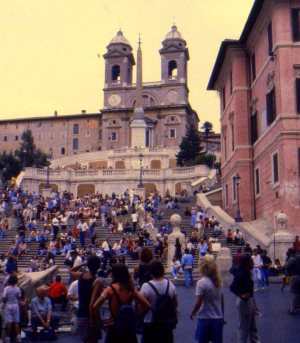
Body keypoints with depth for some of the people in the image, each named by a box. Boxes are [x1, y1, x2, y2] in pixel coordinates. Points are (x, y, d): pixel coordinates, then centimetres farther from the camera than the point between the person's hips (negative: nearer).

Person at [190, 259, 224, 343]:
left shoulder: (201, 282, -13)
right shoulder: (218, 282, 6)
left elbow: (198, 303, -15)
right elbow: (222, 301, 11)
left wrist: (193, 313, 1)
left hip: (205, 318, -5)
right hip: (218, 318, 5)